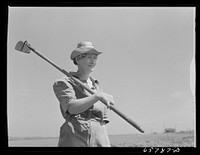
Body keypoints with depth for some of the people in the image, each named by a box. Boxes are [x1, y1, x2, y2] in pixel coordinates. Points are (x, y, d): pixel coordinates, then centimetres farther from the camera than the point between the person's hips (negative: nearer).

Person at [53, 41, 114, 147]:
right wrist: (98, 96, -20)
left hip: (100, 141, 5)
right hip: (73, 141, -5)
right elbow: (71, 107, -13)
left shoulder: (96, 86, 22)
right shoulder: (63, 83, 5)